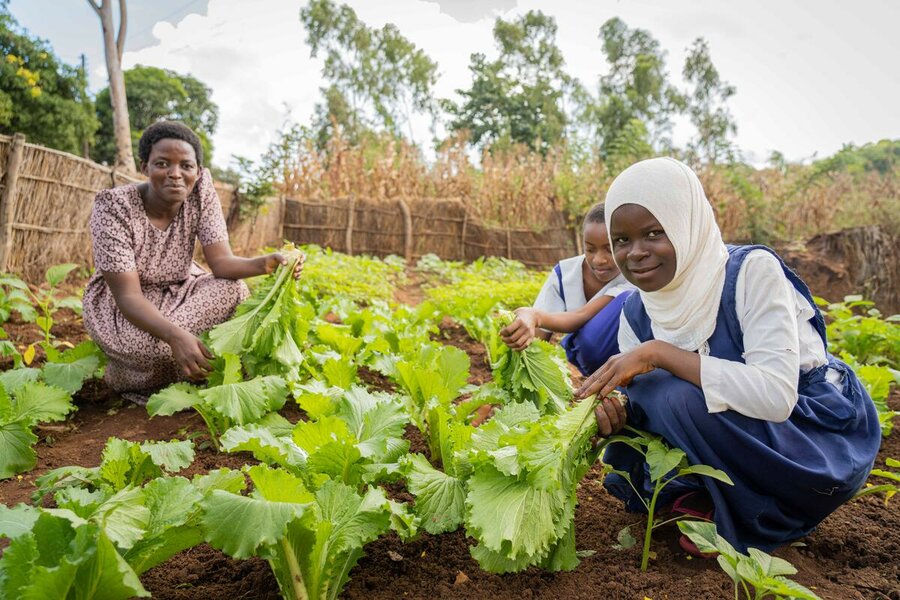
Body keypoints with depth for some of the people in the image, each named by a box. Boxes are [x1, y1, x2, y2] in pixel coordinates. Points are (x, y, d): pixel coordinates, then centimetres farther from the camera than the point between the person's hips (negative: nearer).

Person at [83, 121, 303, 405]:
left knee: (233, 290, -25)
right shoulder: (114, 206, -25)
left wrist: (264, 264, -42)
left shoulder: (201, 190, -14)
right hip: (120, 305, -4)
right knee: (153, 344, -35)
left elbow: (221, 260, -20)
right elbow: (128, 295, -30)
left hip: (178, 292, 4)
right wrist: (175, 335, -49)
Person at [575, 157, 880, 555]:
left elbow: (777, 396, -33)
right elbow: (635, 404, -4)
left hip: (827, 436, -5)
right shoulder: (637, 312, -6)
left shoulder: (752, 271, -23)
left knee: (680, 397, -29)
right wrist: (614, 415, -28)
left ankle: (753, 520, -7)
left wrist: (659, 352, -34)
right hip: (740, 434, 6)